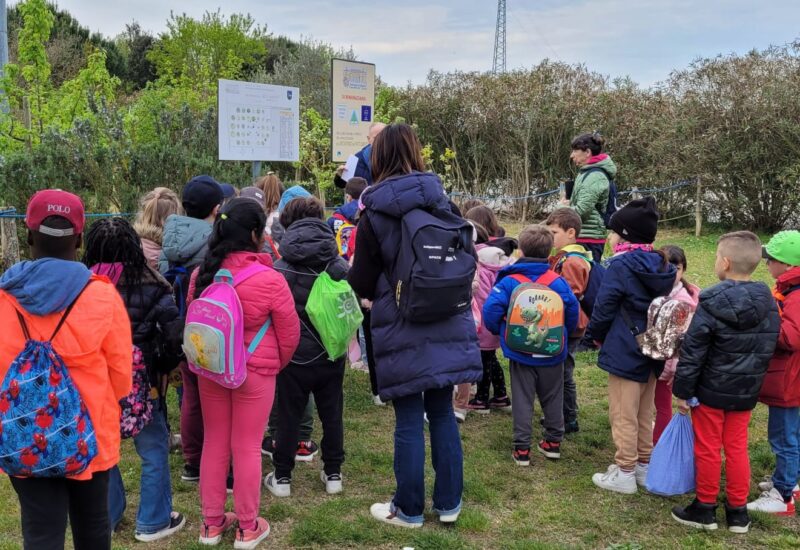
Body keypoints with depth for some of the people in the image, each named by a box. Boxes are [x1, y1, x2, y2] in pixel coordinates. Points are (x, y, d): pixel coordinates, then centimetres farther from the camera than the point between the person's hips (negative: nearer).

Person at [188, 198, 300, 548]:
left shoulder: (202, 275, -6)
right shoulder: (270, 280, -19)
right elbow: (290, 333, -9)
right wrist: (276, 365, 11)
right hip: (255, 373, -4)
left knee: (214, 443, 16)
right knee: (247, 448, 7)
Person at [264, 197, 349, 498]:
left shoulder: (281, 268, -12)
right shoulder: (340, 266, -4)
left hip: (296, 354, -2)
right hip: (332, 354, 3)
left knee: (289, 415, 10)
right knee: (332, 414, 14)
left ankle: (282, 477, 18)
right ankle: (333, 474, 23)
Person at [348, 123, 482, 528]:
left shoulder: (374, 216, -8)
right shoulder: (442, 202, 3)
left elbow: (361, 286, -5)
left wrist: (350, 271, 17)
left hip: (402, 334, -4)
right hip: (447, 327, 4)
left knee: (409, 421, 5)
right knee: (442, 413, 14)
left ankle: (409, 510, 19)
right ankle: (449, 504, 25)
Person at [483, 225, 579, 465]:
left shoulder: (509, 281, -11)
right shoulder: (558, 281, -5)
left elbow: (491, 310, -17)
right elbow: (573, 310, -3)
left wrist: (499, 331, 2)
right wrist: (563, 334, 14)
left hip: (520, 353, -2)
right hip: (552, 354, 2)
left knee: (522, 400, 6)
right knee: (552, 399, 17)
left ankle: (522, 449, 7)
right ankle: (553, 442, 27)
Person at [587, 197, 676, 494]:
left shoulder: (621, 265, -18)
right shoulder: (663, 267, 4)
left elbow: (604, 308, -15)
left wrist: (596, 334, 4)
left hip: (624, 352, -7)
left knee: (623, 416, 4)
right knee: (645, 414, 19)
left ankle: (624, 473, 12)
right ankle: (644, 466, 30)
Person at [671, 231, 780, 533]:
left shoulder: (710, 304, -19)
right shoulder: (769, 305, -2)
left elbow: (692, 351, -16)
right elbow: (769, 348, 7)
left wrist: (683, 390, -8)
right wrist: (752, 379, 18)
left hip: (711, 390, -5)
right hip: (746, 392, 5)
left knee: (707, 449, 8)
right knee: (737, 448, 15)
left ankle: (705, 508, 20)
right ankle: (738, 511, 24)